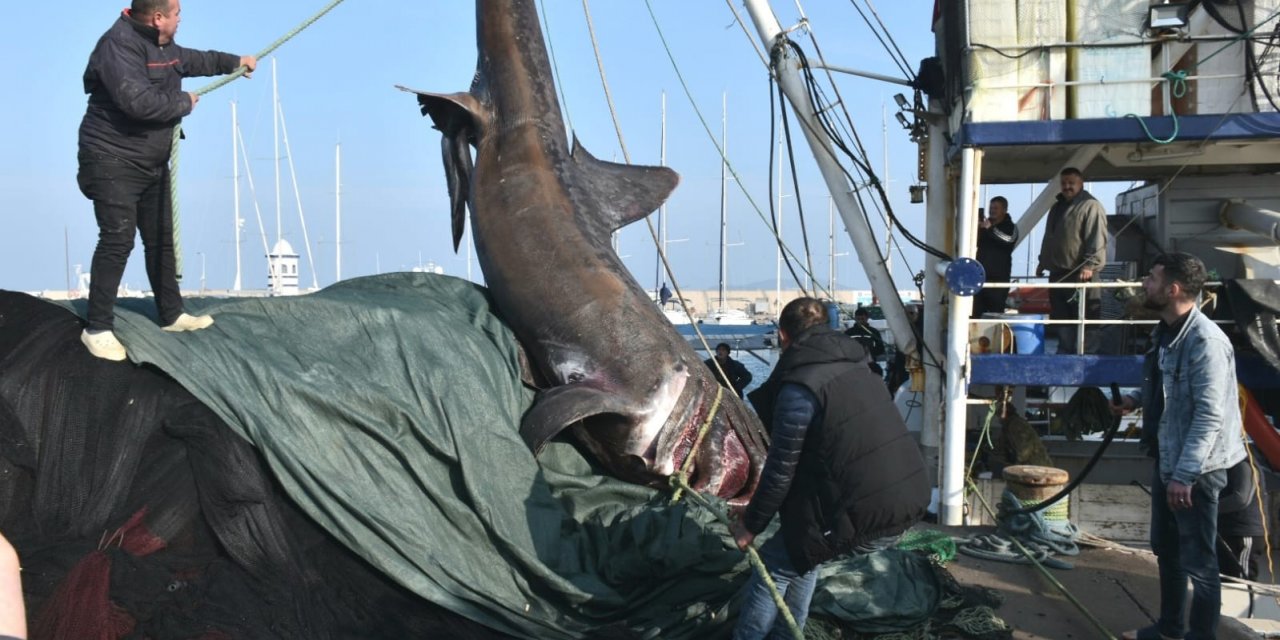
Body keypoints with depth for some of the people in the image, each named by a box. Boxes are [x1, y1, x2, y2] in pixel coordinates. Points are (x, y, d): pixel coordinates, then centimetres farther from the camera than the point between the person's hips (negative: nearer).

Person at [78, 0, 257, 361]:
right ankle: (98, 328, -9)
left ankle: (171, 315, 28)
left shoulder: (162, 46, 9)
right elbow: (138, 101, -34)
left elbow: (190, 60, 32)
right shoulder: (119, 45, -22)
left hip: (153, 163, 10)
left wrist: (234, 62, 35)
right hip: (114, 162, -10)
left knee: (161, 239, 15)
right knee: (118, 240, -15)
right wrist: (184, 103, -19)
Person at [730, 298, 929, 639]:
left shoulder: (799, 387, -11)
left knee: (774, 562, 8)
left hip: (867, 512, -8)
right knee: (802, 546, 26)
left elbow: (781, 469, -9)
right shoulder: (855, 366, 15)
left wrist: (751, 524, 4)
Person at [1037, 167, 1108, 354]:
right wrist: (1043, 262, 24)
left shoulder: (1091, 206, -6)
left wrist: (1090, 265, -26)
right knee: (1061, 319, 12)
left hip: (1080, 275, -8)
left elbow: (1097, 240, -17)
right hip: (1058, 274, 8)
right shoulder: (1057, 207, 21)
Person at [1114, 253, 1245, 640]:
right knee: (1166, 549, 22)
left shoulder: (1205, 341, -23)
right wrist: (1138, 398, 5)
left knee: (1198, 562, 2)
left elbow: (1210, 416, -25)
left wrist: (1185, 474, -26)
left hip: (1195, 470, -10)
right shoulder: (1167, 331, 6)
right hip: (1167, 461, 10)